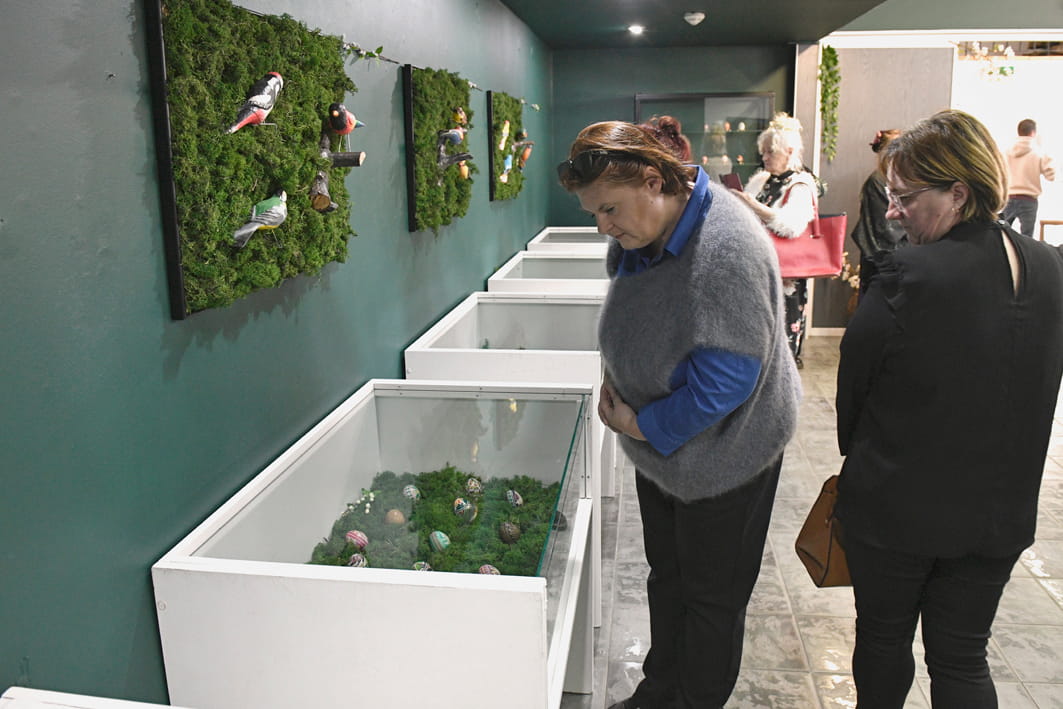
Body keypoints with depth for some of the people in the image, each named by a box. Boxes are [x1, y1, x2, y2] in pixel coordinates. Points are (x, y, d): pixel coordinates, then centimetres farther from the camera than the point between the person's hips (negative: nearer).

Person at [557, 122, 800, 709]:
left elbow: (726, 375, -29)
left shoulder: (726, 249, -30)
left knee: (712, 594, 12)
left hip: (723, 455, -8)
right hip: (658, 449, 8)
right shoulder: (641, 236, -3)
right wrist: (615, 384, -2)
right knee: (666, 574, 23)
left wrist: (643, 425, -20)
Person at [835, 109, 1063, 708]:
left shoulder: (908, 275, -24)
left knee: (883, 637, 18)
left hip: (897, 507, -5)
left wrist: (860, 458, 7)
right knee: (964, 657, 18)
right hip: (1001, 511, 5)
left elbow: (855, 385, -12)